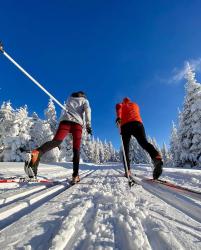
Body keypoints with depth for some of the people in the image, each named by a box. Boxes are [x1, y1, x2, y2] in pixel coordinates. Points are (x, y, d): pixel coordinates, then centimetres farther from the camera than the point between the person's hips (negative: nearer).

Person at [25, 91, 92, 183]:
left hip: (65, 120, 2)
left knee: (56, 141, -20)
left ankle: (36, 153, -49)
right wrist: (88, 125, -3)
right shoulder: (85, 100, 26)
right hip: (78, 123, -1)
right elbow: (87, 110, 6)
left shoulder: (69, 99, 37)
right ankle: (75, 175, -8)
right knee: (76, 150, -1)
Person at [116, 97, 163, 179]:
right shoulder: (135, 105, 34)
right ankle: (156, 157, -44)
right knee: (144, 142, -14)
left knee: (126, 148, 3)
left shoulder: (121, 105, 26)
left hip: (125, 125, -1)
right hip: (137, 123, 1)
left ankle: (127, 171, -9)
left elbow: (118, 106, 2)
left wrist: (118, 117, -14)